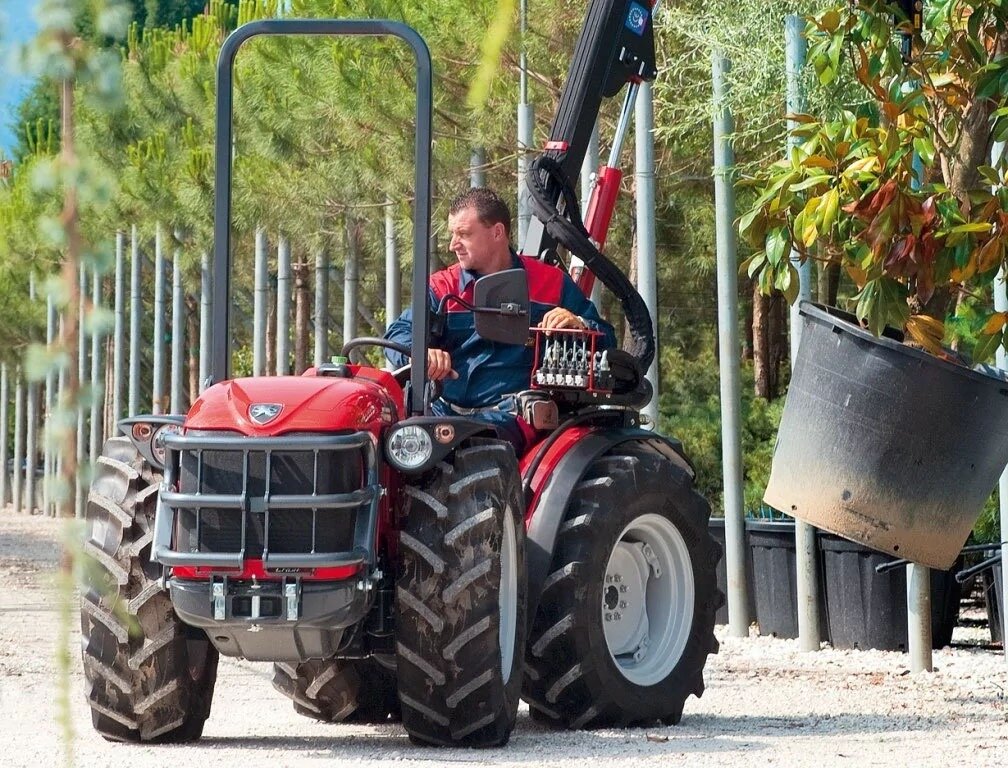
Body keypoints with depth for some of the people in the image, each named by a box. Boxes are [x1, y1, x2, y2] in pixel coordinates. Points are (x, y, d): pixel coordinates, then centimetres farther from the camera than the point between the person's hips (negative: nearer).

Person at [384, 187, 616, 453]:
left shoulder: (551, 283, 11)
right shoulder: (443, 287, 16)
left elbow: (605, 340, 13)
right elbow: (400, 333, 1)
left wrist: (578, 324, -11)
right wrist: (422, 353, -24)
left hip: (511, 411, -2)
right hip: (447, 408, 3)